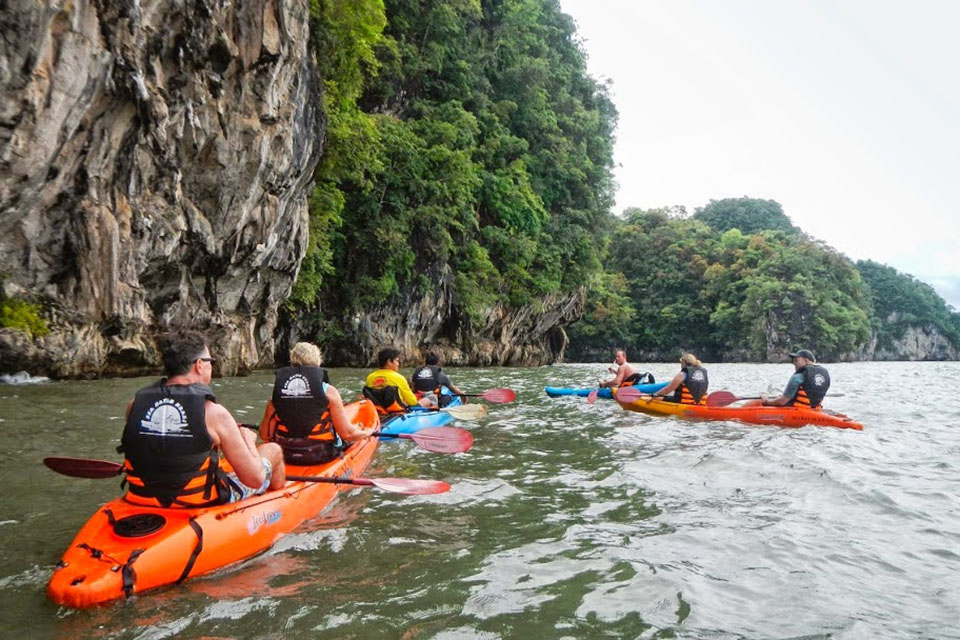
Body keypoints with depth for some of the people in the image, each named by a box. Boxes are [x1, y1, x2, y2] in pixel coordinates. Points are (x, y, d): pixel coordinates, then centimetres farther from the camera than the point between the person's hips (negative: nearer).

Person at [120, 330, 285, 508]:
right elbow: (255, 479, -16)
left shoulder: (135, 405, -7)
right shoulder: (212, 412, -20)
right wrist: (248, 439, 3)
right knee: (273, 449, 15)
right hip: (205, 506, -5)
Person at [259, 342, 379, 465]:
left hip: (286, 456, 4)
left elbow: (265, 435, 1)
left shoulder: (277, 391, -3)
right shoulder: (328, 391, -12)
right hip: (321, 456, -4)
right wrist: (367, 432, 9)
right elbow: (347, 433, -12)